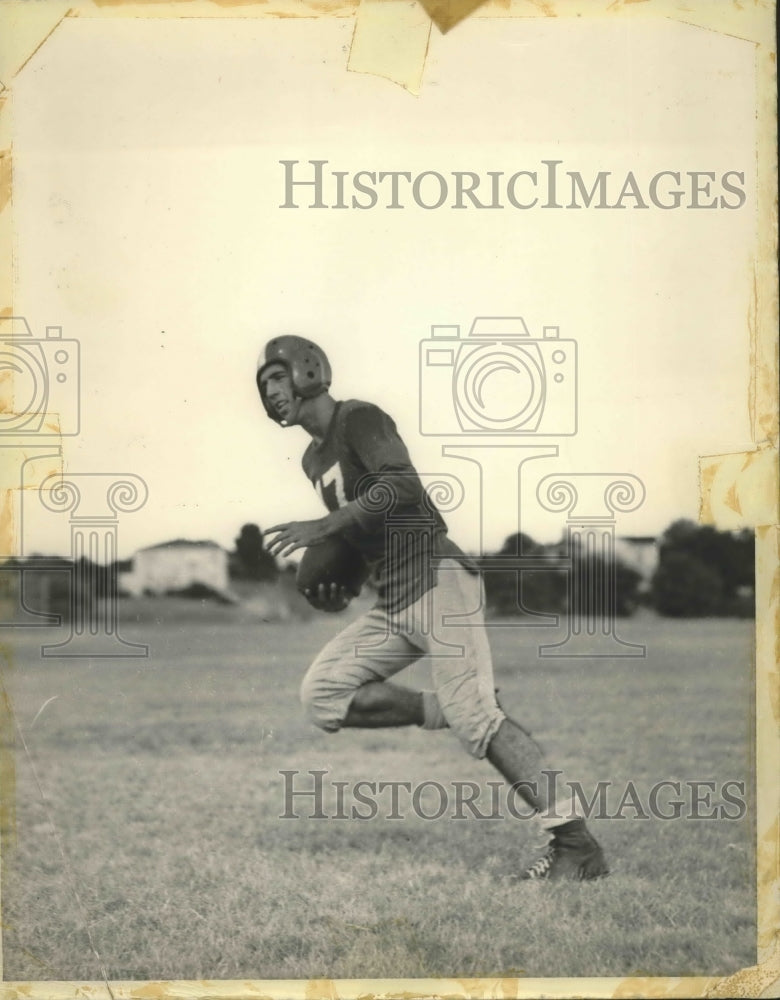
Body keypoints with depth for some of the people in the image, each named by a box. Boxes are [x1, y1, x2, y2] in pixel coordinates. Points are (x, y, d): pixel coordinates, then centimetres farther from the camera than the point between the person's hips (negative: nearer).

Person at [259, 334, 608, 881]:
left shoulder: (359, 420, -4)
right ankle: (450, 710, 2)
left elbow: (402, 487, -21)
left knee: (476, 716, -18)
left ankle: (577, 843, -18)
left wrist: (322, 527, -21)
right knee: (323, 694, 0)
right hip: (392, 600, 9)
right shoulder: (314, 458, 22)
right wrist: (339, 586, 12)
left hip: (435, 578, -9)